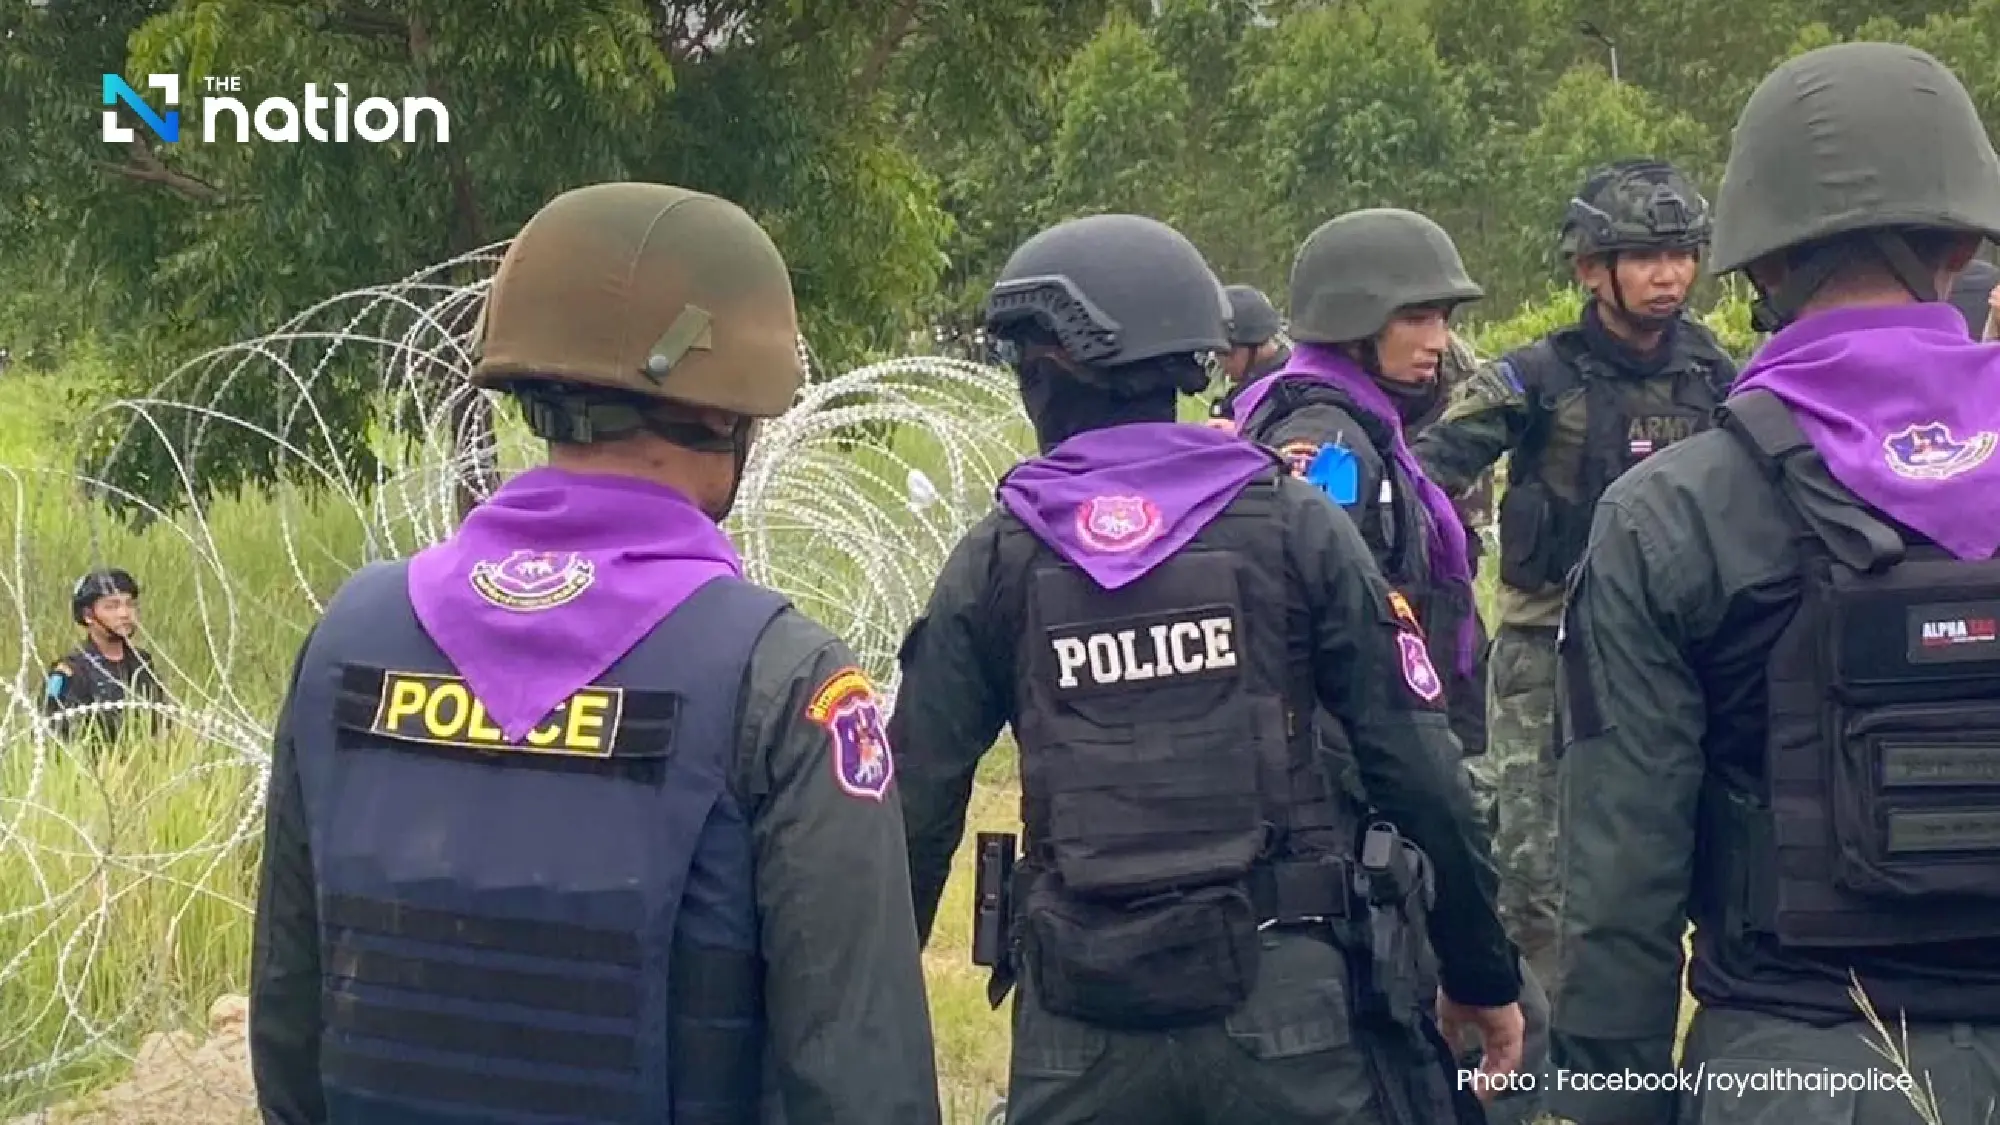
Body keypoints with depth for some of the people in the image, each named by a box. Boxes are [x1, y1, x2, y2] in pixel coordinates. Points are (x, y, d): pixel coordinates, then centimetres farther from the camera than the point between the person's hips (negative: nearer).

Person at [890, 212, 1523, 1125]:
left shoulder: (995, 561, 1)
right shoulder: (1291, 525, -2)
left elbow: (919, 800, 2)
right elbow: (1414, 765, -3)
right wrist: (1484, 972, 7)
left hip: (1083, 1021, 1)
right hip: (1288, 1003, -1)